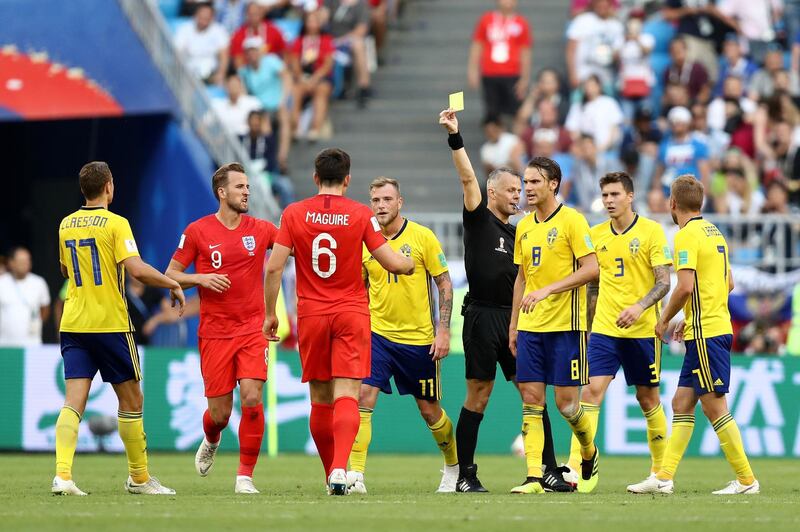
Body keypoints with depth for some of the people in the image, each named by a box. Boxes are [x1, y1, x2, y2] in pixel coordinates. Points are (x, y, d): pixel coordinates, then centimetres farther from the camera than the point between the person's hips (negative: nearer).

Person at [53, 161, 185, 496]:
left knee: (74, 400, -2)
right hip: (110, 324, -5)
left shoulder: (66, 224, 9)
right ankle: (139, 478, 17)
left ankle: (62, 473, -20)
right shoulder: (115, 223, -9)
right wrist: (173, 285, -5)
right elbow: (137, 269, -18)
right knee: (131, 400, 9)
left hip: (73, 324, 5)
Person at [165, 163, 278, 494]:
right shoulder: (197, 231, 0)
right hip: (214, 333, -1)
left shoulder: (261, 230, 4)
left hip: (253, 329, 1)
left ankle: (245, 475, -5)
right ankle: (211, 443, 39)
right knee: (219, 412, 1)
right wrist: (200, 279, -13)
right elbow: (171, 275, 5)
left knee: (252, 398, -17)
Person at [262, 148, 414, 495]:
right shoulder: (361, 215, -3)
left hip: (311, 315, 1)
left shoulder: (294, 214, 0)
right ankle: (340, 469, -28)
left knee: (320, 399, 12)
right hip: (352, 314, -1)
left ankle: (332, 475, 18)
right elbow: (394, 263, -4)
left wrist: (270, 313, 6)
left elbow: (274, 267, -4)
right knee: (346, 395, -8)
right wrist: (411, 264, 19)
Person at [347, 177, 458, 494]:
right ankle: (355, 475, -17)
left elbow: (444, 284, -2)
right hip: (377, 333, 2)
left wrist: (443, 331, -9)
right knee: (363, 397, -16)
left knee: (429, 409, 9)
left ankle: (454, 467, 33)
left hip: (419, 337, -2)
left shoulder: (422, 237, -6)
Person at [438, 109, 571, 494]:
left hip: (514, 319, 6)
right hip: (482, 316, -6)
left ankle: (548, 471, 2)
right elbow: (468, 177, -11)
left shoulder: (516, 234, 19)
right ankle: (465, 474, 4)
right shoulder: (479, 220, 2)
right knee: (478, 396, -3)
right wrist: (454, 137, -21)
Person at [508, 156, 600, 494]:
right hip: (530, 325, 6)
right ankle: (534, 477, -4)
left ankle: (589, 454, 23)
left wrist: (548, 289, -20)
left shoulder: (571, 220, -7)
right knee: (531, 399, -2)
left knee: (566, 401, -4)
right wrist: (513, 325, 16)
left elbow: (591, 268, -13)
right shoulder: (524, 227, 13)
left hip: (565, 324, -6)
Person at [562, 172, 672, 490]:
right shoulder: (596, 235, 8)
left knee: (648, 398, 6)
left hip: (642, 330, -3)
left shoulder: (651, 231, -5)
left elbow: (664, 282, -10)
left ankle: (661, 470, 21)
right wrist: (586, 327, 17)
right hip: (604, 329, 3)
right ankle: (575, 469, -17)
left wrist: (639, 306, -26)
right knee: (591, 392, -10)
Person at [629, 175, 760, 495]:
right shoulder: (714, 232, 15)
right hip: (715, 326, 9)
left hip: (705, 333, -9)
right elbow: (729, 283, 21)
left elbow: (685, 287, -22)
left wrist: (664, 319, -7)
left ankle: (746, 480, -3)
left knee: (714, 407, -6)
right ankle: (664, 478, 8)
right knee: (681, 403, 9)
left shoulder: (687, 235, -12)